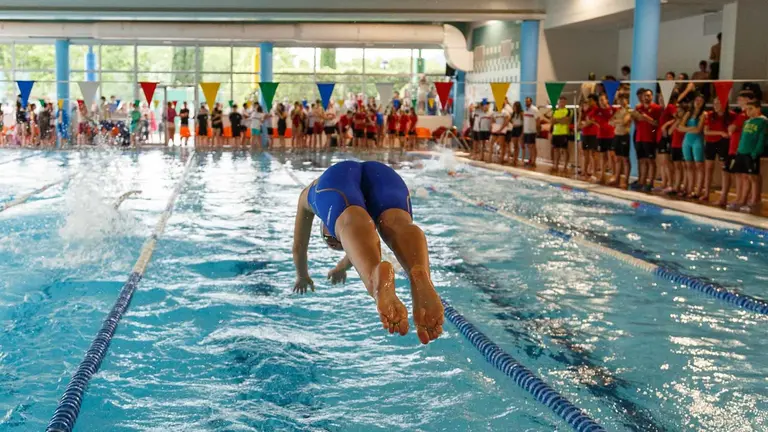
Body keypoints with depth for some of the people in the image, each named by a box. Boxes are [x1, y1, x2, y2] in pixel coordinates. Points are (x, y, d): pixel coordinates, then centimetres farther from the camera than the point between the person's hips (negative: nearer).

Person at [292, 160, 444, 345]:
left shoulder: (309, 191, 46)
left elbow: (298, 247, 50)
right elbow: (366, 242, 63)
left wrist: (302, 276, 67)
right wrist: (341, 268, 78)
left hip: (336, 177, -2)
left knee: (353, 226, -34)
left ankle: (378, 279, -71)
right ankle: (421, 276, -66)